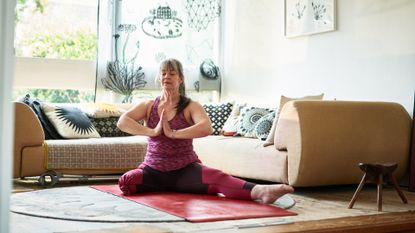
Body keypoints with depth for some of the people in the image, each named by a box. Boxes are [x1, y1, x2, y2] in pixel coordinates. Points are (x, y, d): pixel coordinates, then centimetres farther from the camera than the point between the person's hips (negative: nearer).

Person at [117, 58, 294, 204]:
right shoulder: (149, 106, 7)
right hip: (153, 171, 3)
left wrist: (173, 133, -23)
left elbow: (206, 128, -22)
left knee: (217, 178, -32)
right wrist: (152, 131, -18)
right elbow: (122, 122, -8)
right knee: (126, 180, -29)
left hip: (185, 170, -2)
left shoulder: (190, 107, -1)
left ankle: (259, 191, -52)